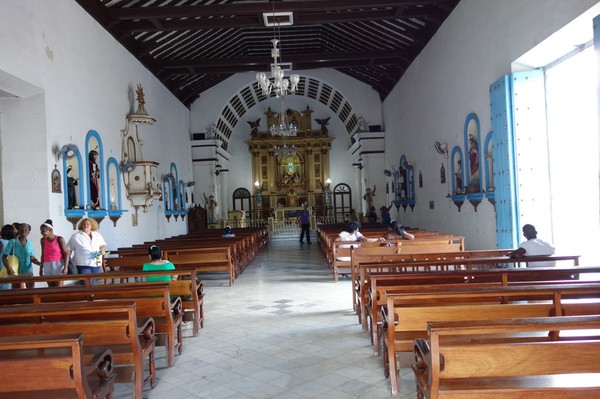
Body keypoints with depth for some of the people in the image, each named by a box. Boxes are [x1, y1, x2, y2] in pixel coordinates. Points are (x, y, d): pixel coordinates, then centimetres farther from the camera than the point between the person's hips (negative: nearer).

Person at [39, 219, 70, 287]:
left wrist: (66, 267, -16)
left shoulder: (59, 239, -6)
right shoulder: (43, 240, 8)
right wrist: (41, 268, 13)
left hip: (58, 265, -5)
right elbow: (43, 255, 16)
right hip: (47, 266, 5)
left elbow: (66, 253, -8)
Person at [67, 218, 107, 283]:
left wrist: (103, 249, 1)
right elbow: (68, 250, 2)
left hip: (97, 265, 5)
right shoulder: (76, 237, 0)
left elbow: (103, 245, 23)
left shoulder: (98, 235, 12)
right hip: (83, 266, -5)